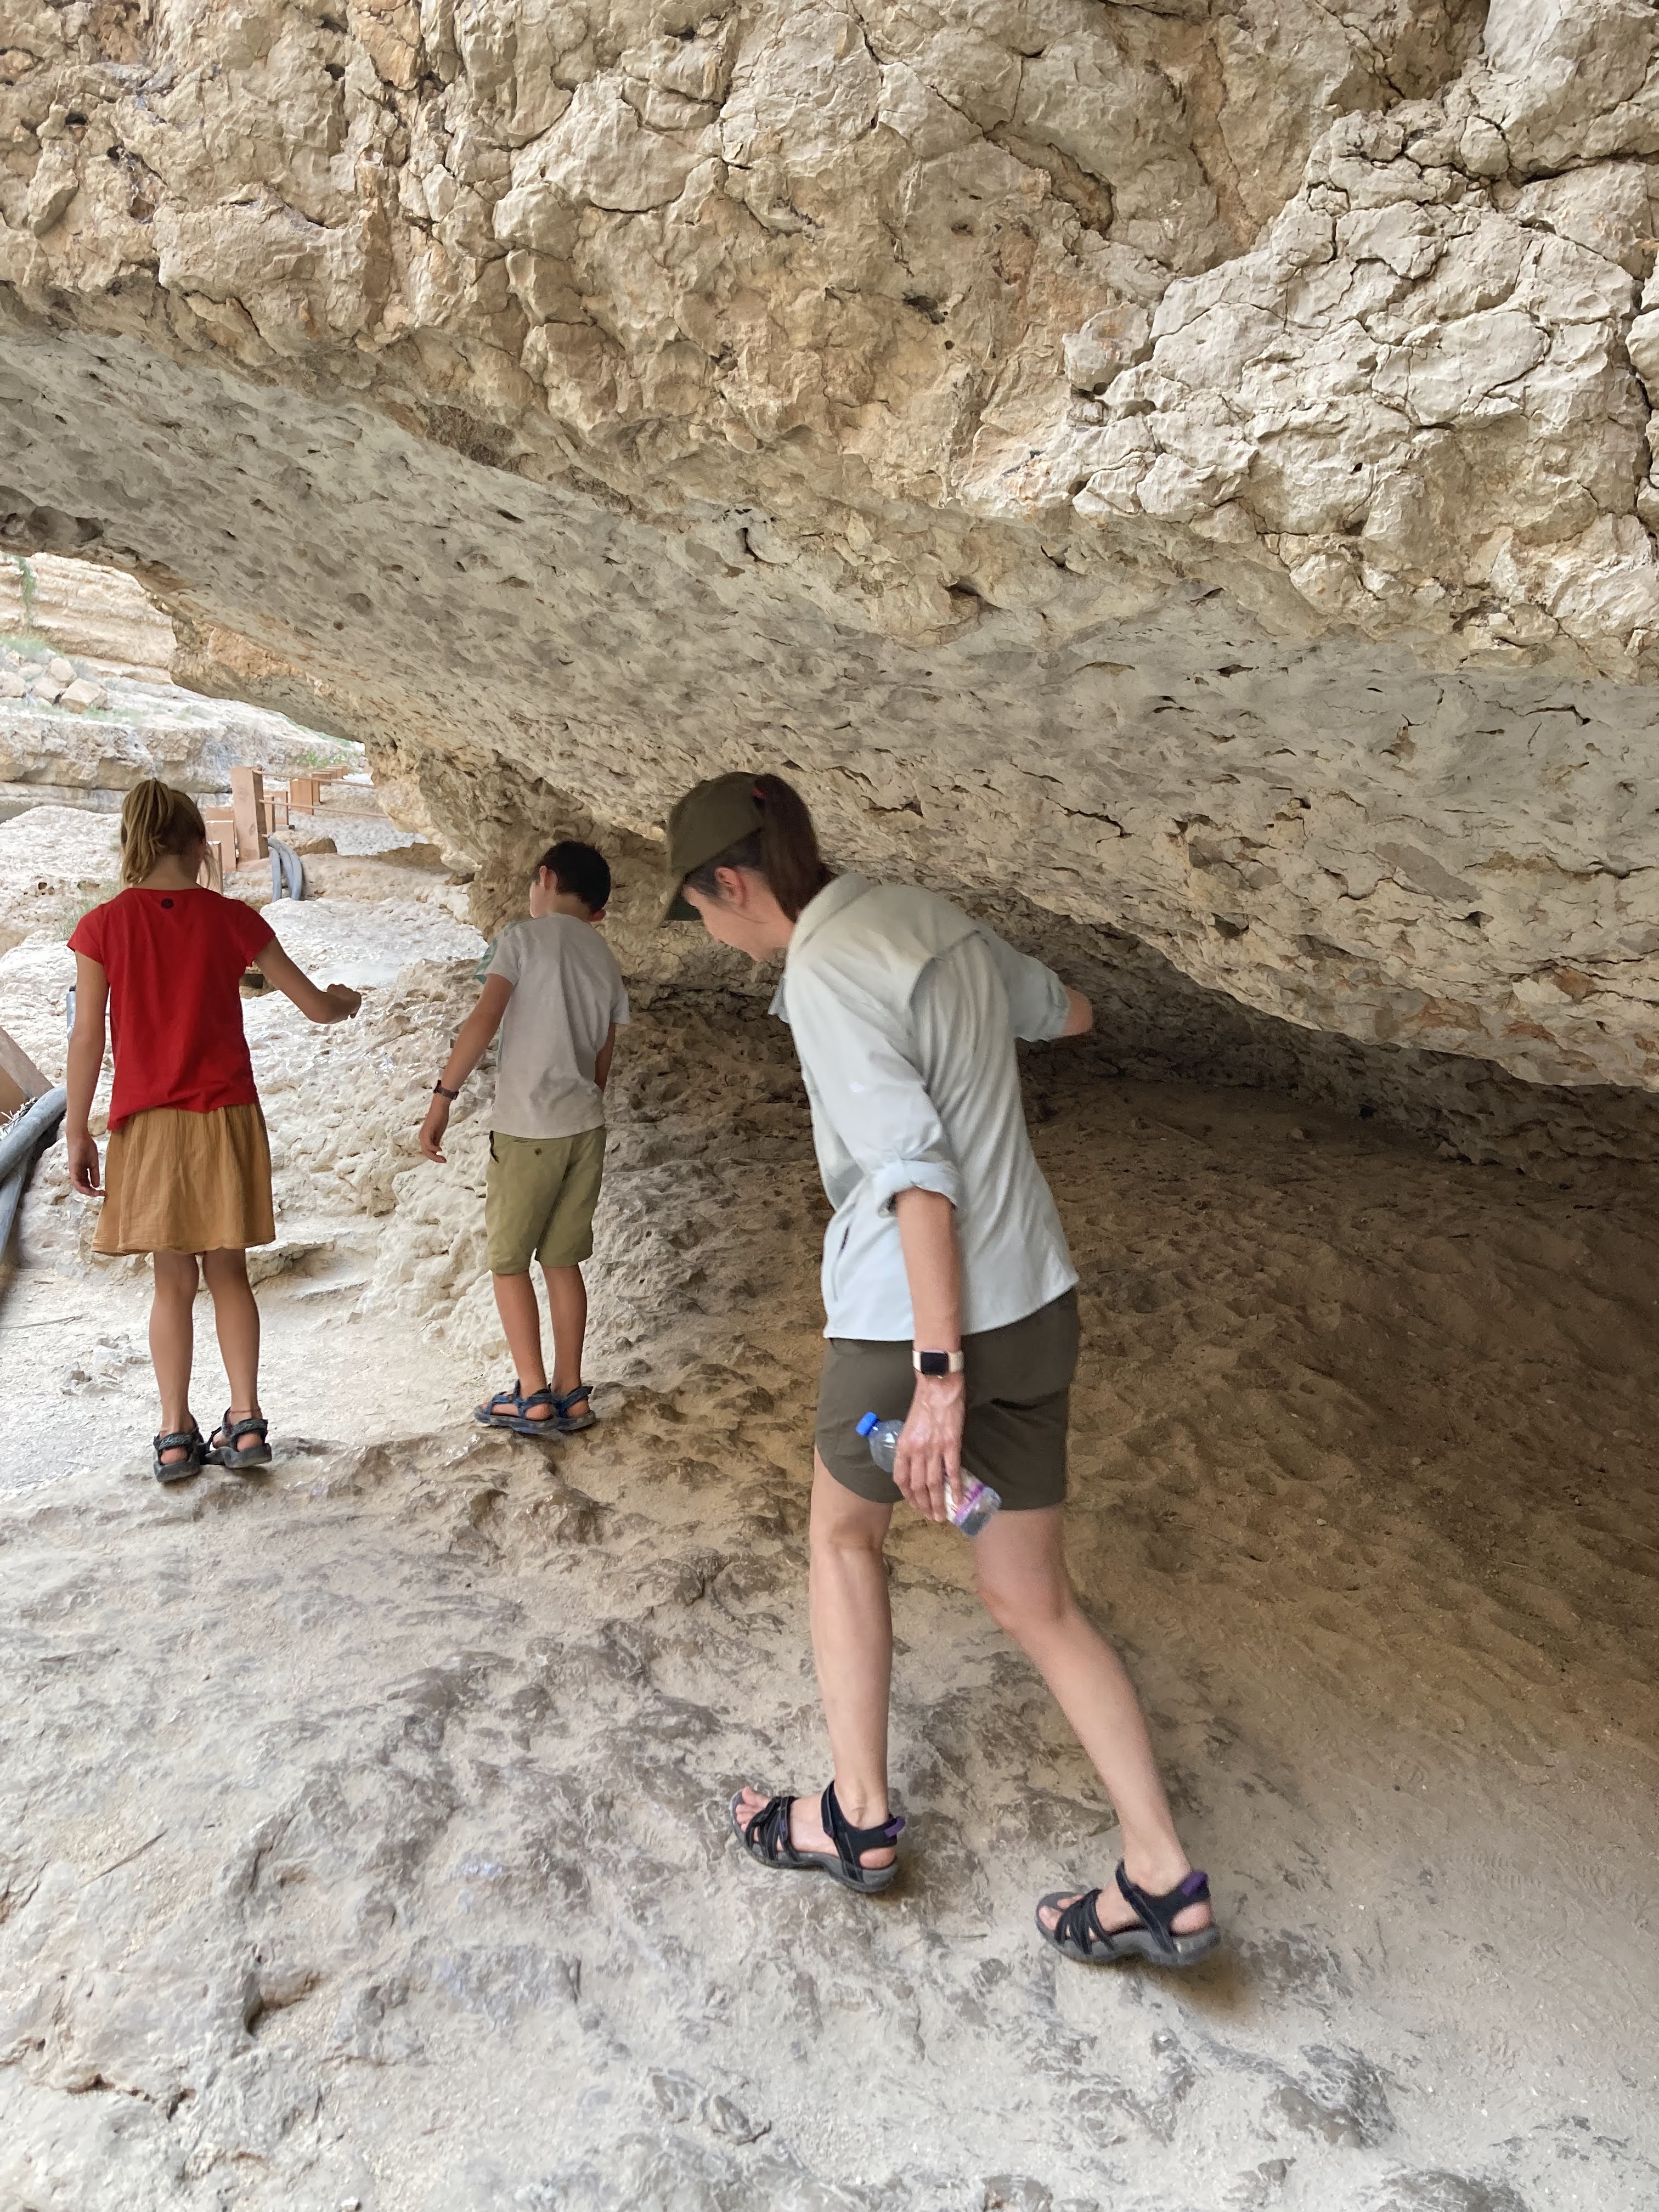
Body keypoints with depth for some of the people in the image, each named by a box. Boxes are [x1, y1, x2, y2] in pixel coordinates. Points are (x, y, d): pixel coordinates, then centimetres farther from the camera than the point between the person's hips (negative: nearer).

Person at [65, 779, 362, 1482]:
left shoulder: (104, 927, -4)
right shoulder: (232, 920, -3)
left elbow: (87, 1037, -5)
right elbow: (315, 1006, 2)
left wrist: (77, 1131, 3)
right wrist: (343, 1000, 24)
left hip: (147, 1124, 0)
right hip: (227, 1117, 0)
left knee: (173, 1280, 9)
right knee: (228, 1272, 12)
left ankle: (176, 1436, 10)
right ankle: (246, 1423, 12)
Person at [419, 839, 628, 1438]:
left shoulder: (525, 938, -6)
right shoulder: (606, 962, 12)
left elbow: (484, 1020, -17)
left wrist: (442, 1098, -15)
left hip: (527, 1130, -6)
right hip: (586, 1127, 6)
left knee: (508, 1261, 7)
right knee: (563, 1261, 14)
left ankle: (532, 1398, 7)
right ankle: (570, 1394, 16)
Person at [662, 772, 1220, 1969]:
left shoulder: (826, 972, -16)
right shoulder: (931, 916, 8)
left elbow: (915, 1170, -24)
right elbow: (1069, 1011, 25)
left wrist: (938, 1374, -23)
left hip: (914, 1323, -7)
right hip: (1036, 1301, 7)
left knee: (844, 1531, 21)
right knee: (1035, 1601, 15)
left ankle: (859, 1816, 31)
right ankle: (1165, 1884, 17)